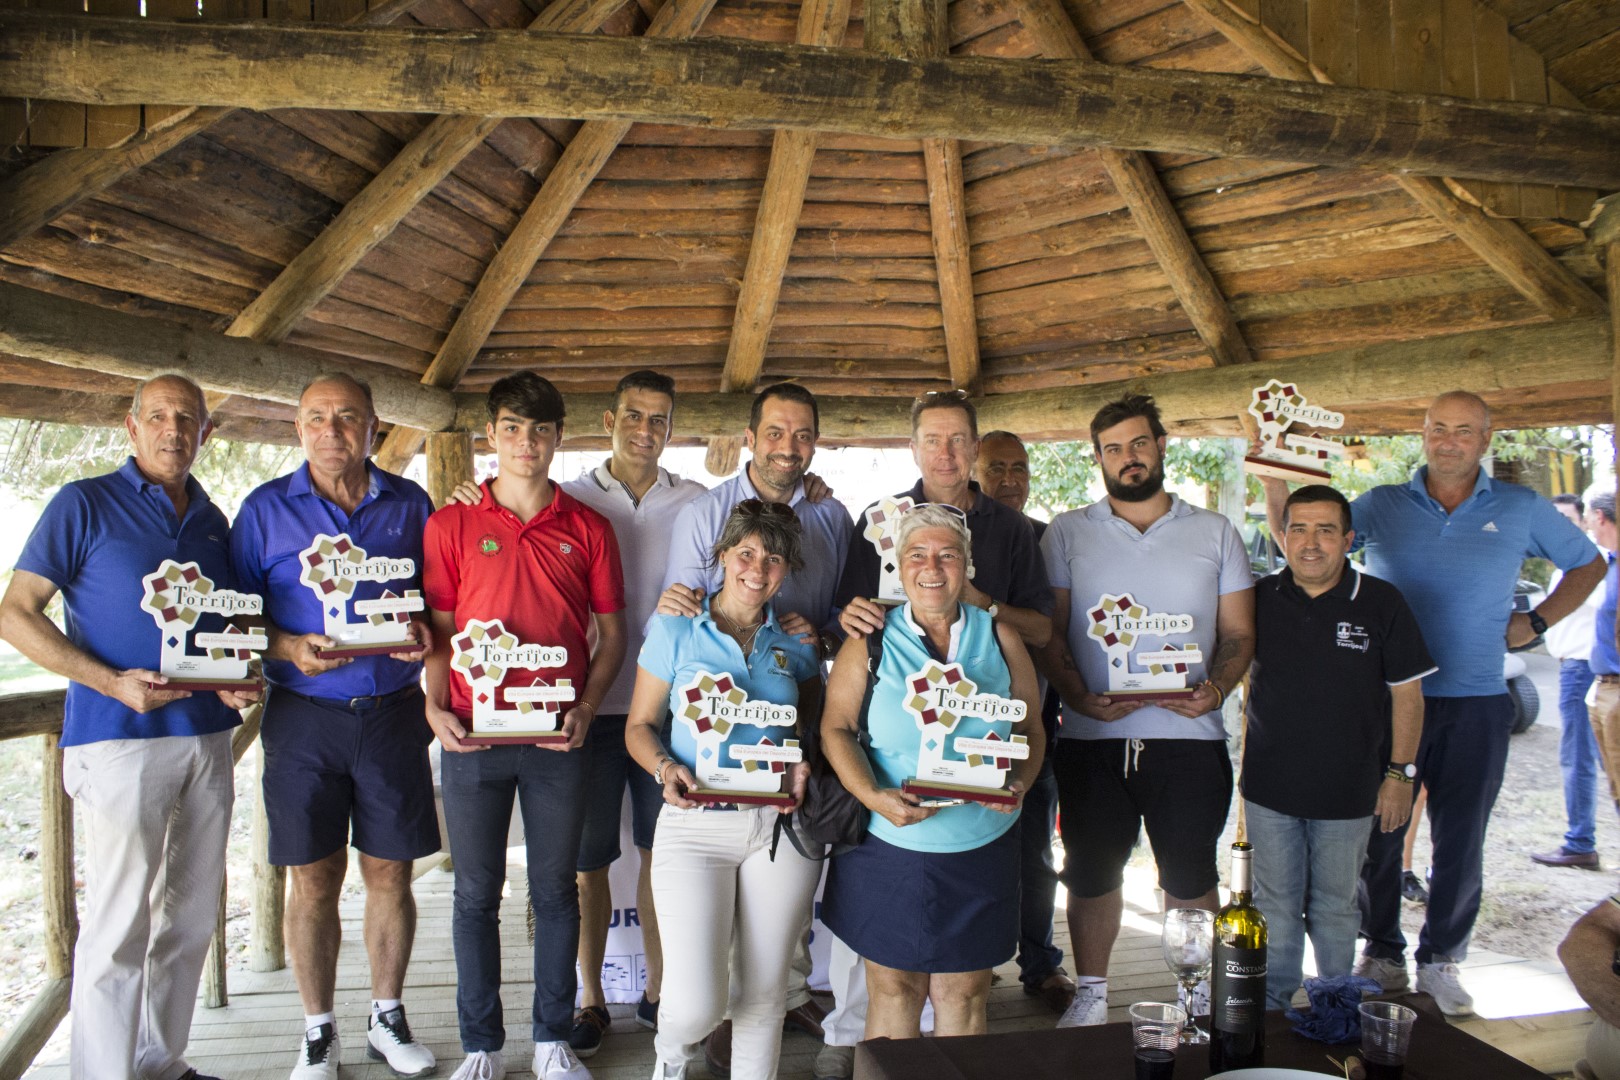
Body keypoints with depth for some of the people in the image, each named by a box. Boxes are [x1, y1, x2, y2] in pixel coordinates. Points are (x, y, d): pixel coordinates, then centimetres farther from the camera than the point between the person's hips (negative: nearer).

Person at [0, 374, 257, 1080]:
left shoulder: (212, 520, 13)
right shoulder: (84, 505, -3)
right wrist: (113, 682, -17)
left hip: (207, 735, 6)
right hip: (120, 738, -6)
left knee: (191, 916, 13)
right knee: (119, 926, -2)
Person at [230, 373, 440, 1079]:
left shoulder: (410, 504, 7)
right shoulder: (266, 509, 3)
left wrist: (426, 631, -8)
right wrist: (290, 648, -14)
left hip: (393, 712, 1)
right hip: (304, 715, -1)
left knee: (390, 872, 8)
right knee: (313, 878, 6)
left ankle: (387, 1018, 25)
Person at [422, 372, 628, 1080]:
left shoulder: (588, 528, 3)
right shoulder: (451, 524, 3)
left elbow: (612, 632, 6)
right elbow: (438, 631, 5)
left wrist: (585, 709, -7)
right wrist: (435, 707, -9)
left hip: (558, 738, 0)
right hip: (473, 736, 0)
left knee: (556, 891, 10)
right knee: (476, 895, 9)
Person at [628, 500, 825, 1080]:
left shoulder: (795, 640, 8)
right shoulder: (675, 629, 1)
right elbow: (640, 725, 5)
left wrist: (803, 766, -4)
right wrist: (665, 768, -15)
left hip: (780, 824, 3)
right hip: (695, 824, -2)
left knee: (764, 992, 9)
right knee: (699, 1003, -8)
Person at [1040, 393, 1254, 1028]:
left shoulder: (1215, 534, 8)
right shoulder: (1067, 534, 6)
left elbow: (1239, 634, 7)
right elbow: (1048, 633, 2)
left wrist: (1215, 689, -12)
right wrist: (1079, 696, -14)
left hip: (1188, 735, 0)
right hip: (1091, 737, 0)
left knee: (1190, 876, 10)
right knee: (1091, 873, 10)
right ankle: (1091, 994, 28)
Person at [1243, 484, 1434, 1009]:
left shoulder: (1381, 603, -6)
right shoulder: (1259, 599, -1)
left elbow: (1406, 693, -1)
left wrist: (1400, 772, -3)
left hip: (1347, 789, -1)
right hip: (1269, 788, 1)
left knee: (1335, 907, 13)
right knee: (1275, 905, 11)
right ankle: (1271, 1006, 27)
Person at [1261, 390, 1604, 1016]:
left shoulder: (1522, 510, 7)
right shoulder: (1382, 506, 4)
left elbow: (1588, 565, 20)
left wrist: (1536, 623, 7)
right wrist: (1276, 476, -14)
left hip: (1476, 705, 1)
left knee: (1460, 843, 8)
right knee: (1378, 834, 6)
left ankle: (1440, 961, 23)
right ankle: (1382, 954, 21)